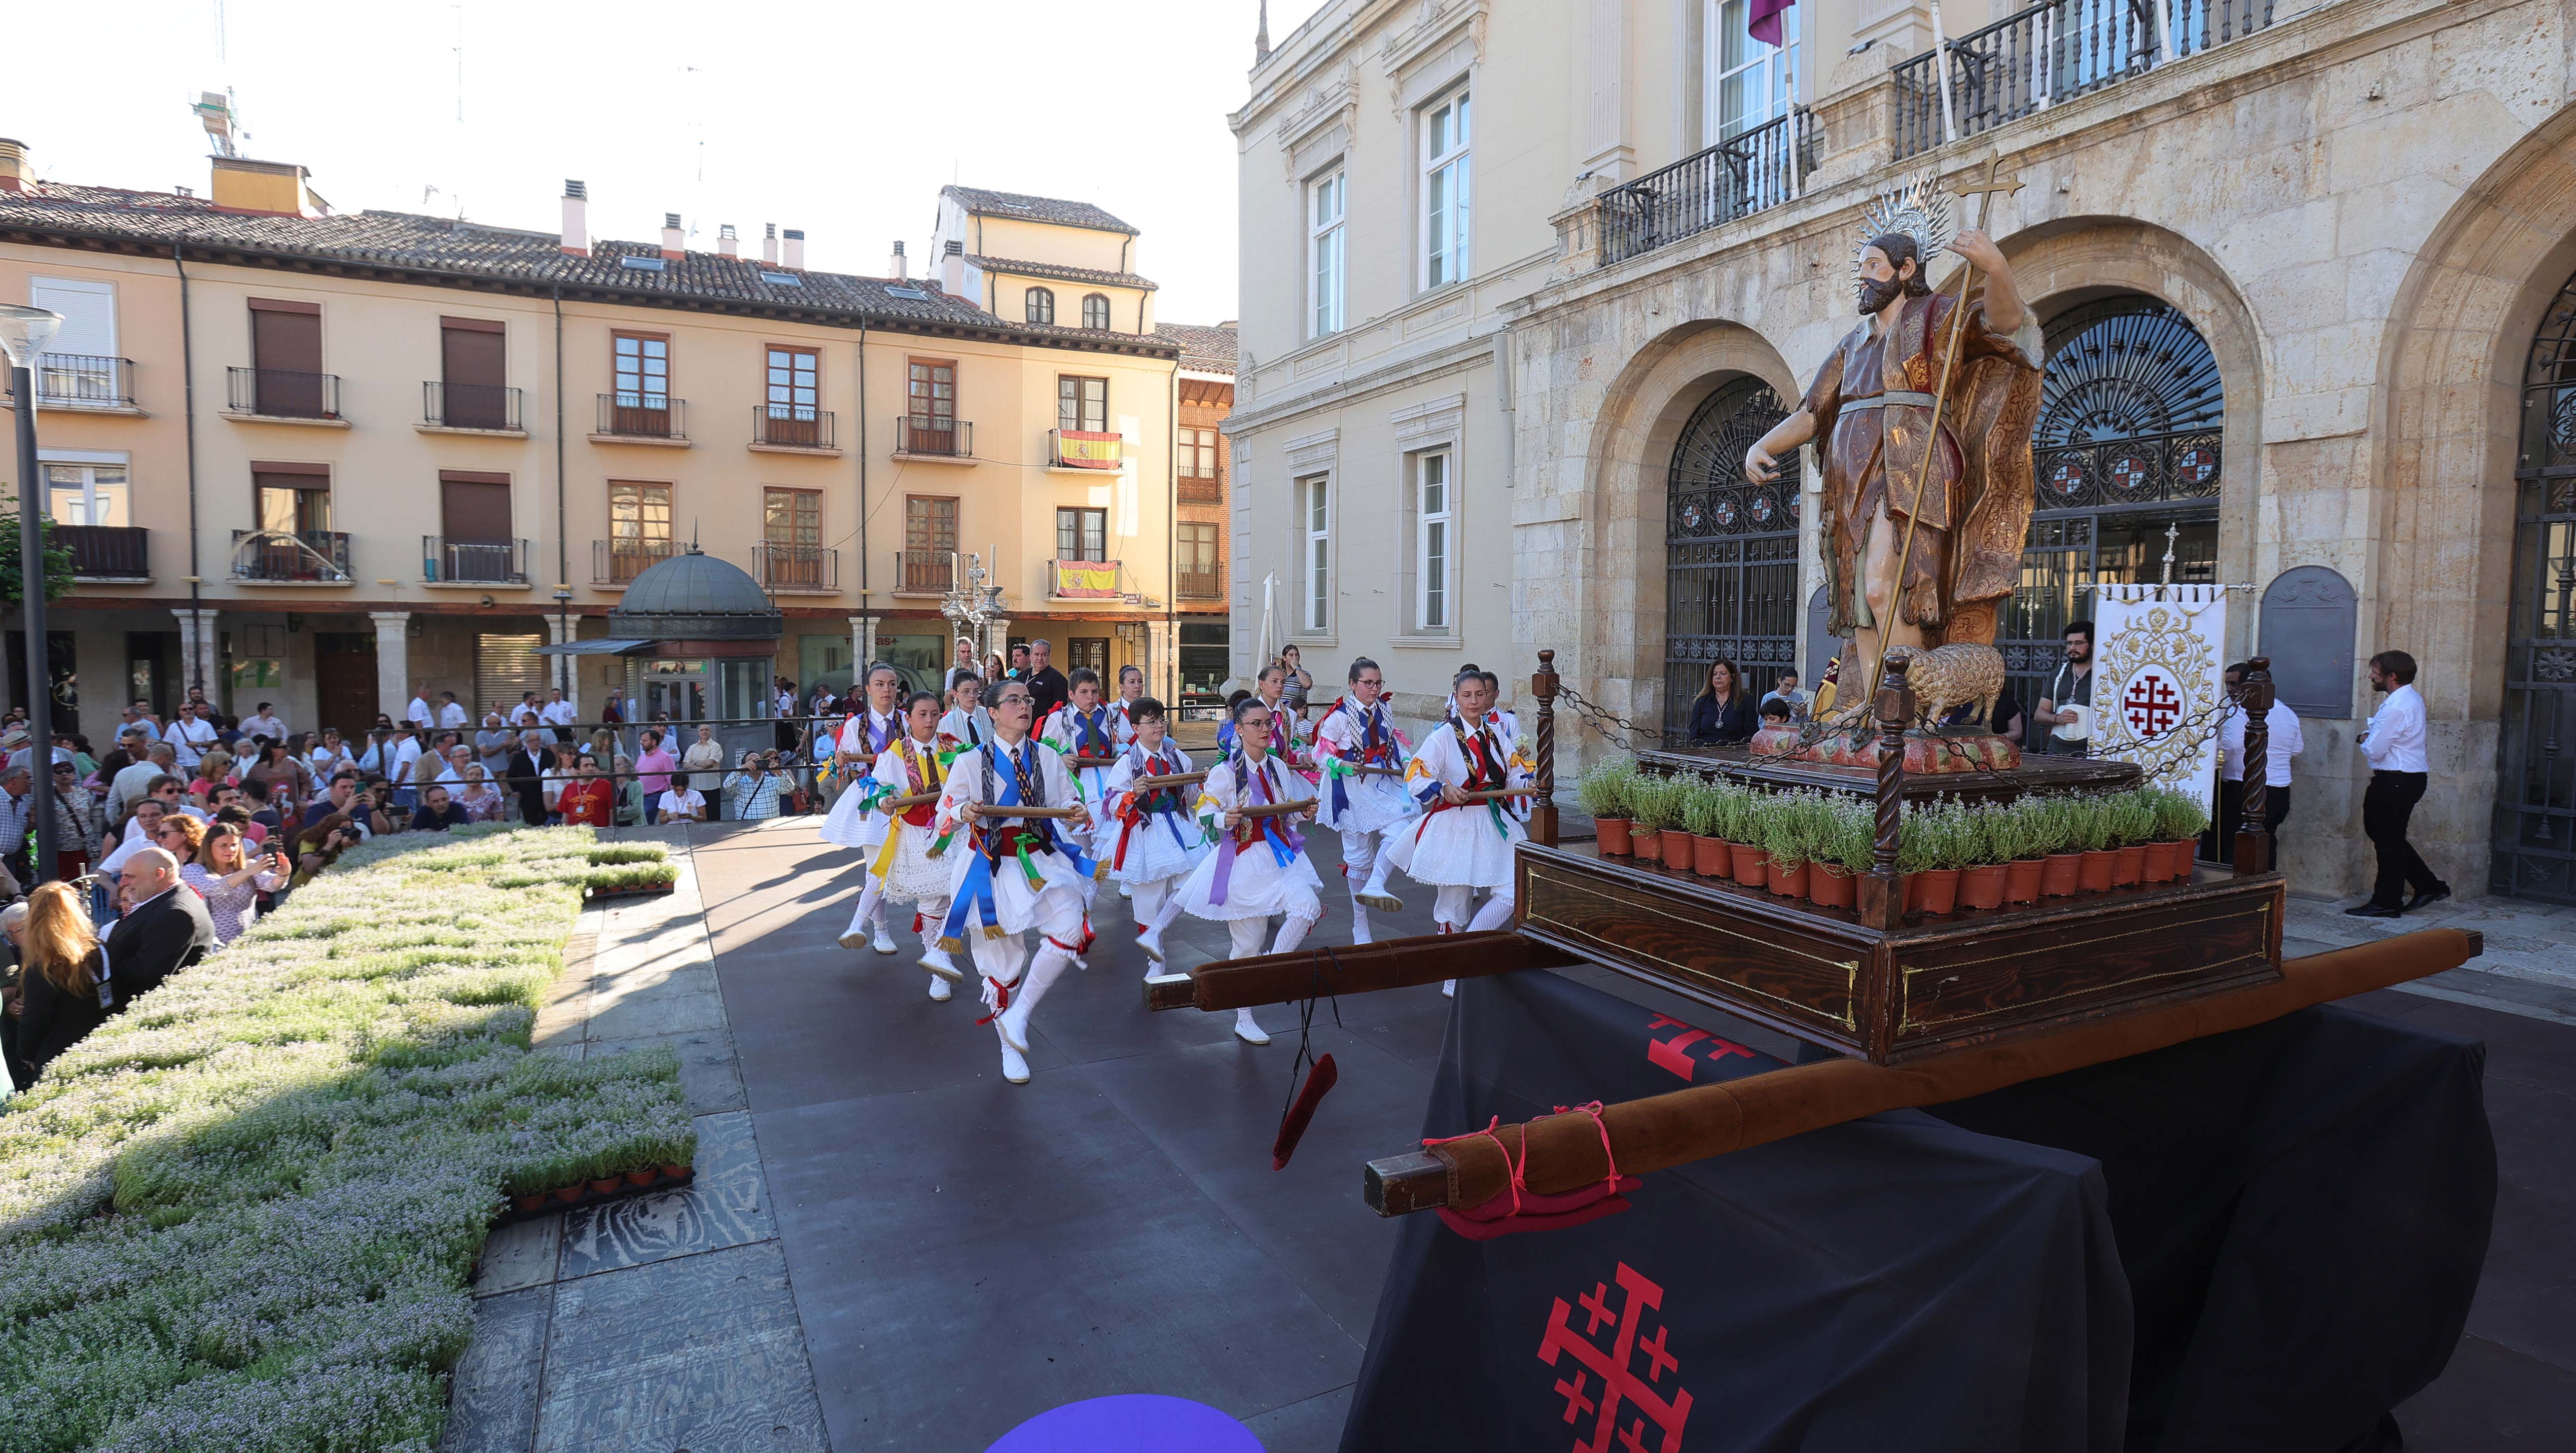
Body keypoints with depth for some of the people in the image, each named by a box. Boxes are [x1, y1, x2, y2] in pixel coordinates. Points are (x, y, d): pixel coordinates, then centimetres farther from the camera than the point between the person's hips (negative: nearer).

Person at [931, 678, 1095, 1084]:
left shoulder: (1048, 759, 5)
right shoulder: (970, 762, -2)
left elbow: (1068, 803, 10)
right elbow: (943, 818, -1)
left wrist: (1079, 816, -13)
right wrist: (965, 814, -23)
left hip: (1041, 860, 2)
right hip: (991, 866, -2)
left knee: (1069, 932, -23)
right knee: (1001, 959, 6)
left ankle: (1018, 1016, -4)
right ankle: (1010, 1048, 28)